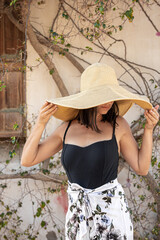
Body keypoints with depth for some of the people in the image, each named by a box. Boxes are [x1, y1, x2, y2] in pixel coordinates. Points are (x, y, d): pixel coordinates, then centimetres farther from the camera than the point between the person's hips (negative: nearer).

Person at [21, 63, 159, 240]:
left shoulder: (118, 125, -5)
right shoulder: (67, 128, 2)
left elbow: (142, 168, -1)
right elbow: (27, 160, 3)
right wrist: (40, 124, -7)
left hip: (112, 213, -3)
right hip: (77, 217, 3)